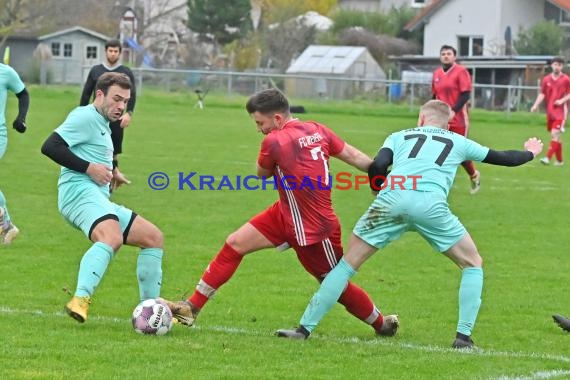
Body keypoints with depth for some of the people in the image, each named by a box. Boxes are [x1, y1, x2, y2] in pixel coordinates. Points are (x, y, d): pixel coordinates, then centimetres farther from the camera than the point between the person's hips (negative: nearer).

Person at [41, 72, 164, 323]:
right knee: (112, 237, -38)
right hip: (79, 192, -11)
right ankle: (80, 300, -52)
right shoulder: (85, 117, -4)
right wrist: (89, 168, -16)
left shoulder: (102, 124, 27)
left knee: (153, 237, 10)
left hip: (99, 200, 11)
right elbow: (50, 147, -15)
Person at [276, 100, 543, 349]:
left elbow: (377, 167, 9)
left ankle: (305, 328, 11)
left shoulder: (399, 136, 27)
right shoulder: (458, 142, 29)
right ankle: (463, 336, 8)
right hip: (431, 204, -1)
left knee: (348, 263, 14)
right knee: (472, 265, 19)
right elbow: (502, 158, 40)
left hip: (392, 200, 1)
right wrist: (530, 153, 59)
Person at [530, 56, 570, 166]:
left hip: (560, 111, -5)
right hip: (550, 112, 5)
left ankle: (548, 158, -21)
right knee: (555, 136, 11)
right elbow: (542, 94, 8)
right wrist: (535, 105, -5)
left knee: (555, 134, -16)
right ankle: (559, 160, 20)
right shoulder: (546, 79, 7)